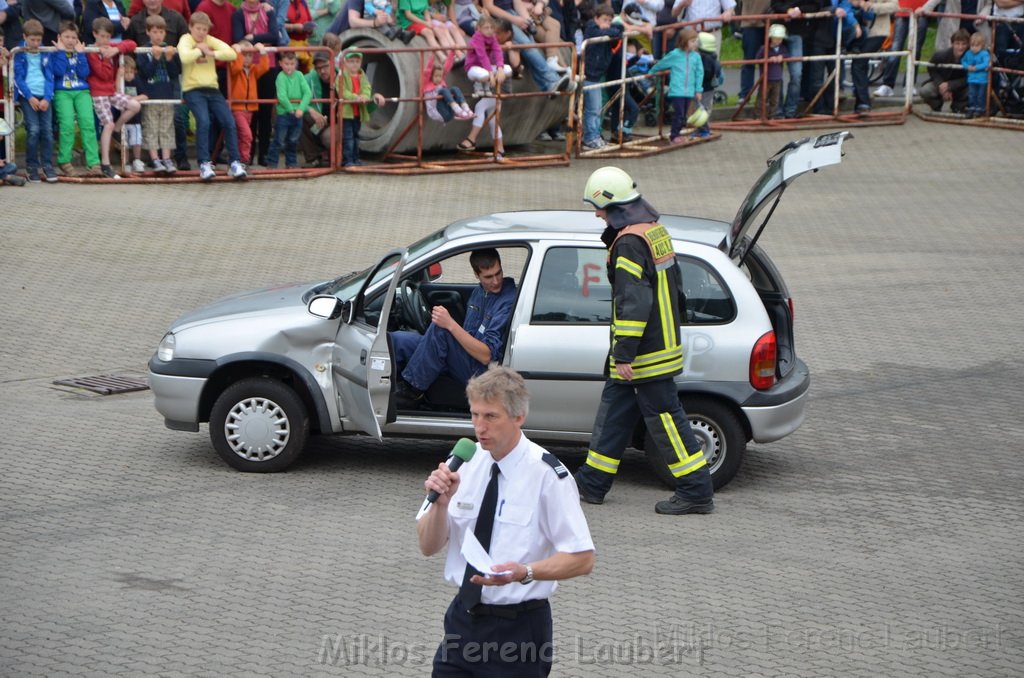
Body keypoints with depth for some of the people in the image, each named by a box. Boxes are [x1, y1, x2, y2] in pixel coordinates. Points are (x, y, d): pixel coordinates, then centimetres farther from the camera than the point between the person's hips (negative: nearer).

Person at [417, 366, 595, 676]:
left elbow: (582, 559, -14)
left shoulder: (546, 473, -15)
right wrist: (441, 501, -17)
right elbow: (428, 546, 2)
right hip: (462, 617, 5)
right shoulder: (463, 462, -1)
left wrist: (524, 572, -30)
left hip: (517, 629, -4)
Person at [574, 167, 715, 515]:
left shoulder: (630, 243, -20)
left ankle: (697, 492, 0)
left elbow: (633, 303, -24)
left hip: (644, 354, -10)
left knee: (664, 418, -5)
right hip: (662, 342, 10)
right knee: (614, 410, 16)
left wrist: (624, 354, -21)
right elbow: (673, 285, 21)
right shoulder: (656, 231, 11)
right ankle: (592, 483, 24)